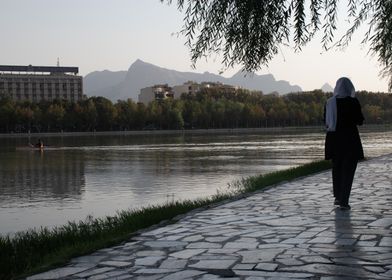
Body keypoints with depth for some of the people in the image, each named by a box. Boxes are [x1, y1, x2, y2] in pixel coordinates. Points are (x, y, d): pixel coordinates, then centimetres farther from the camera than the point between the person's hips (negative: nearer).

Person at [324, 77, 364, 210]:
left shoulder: (330, 102, 1)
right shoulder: (353, 102, -11)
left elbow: (326, 121, 9)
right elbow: (360, 121, -5)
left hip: (334, 139, 4)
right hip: (350, 139, -4)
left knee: (337, 168, 19)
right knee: (348, 169, 2)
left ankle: (338, 197, 28)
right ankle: (343, 201, -2)